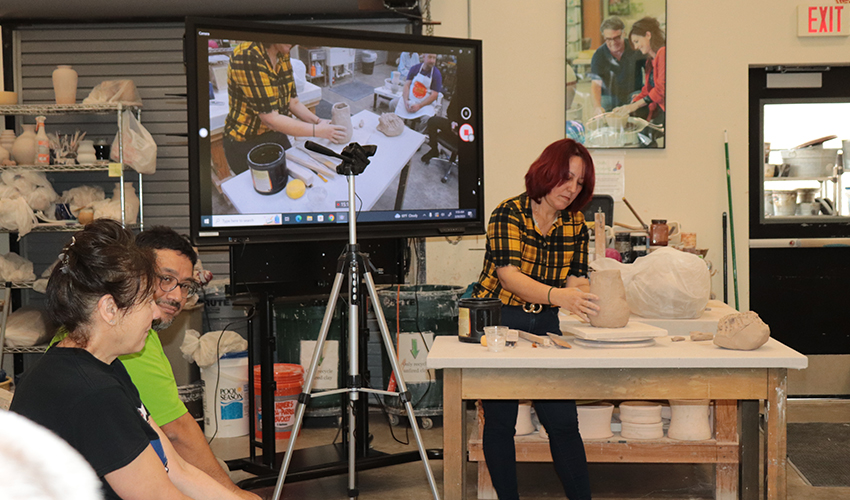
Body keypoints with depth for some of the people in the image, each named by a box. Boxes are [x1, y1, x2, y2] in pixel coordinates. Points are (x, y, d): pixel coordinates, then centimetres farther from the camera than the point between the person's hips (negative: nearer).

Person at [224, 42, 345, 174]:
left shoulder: (283, 55, 0)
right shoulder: (247, 57, -26)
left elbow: (293, 102, 5)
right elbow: (271, 119, -28)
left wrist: (318, 121, -10)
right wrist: (316, 131, -24)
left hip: (277, 136, 8)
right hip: (246, 145, -7)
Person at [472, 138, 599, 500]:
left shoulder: (576, 225, 6)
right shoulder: (508, 213, -11)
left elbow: (577, 279, -3)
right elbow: (508, 275, -24)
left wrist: (584, 295, -28)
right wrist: (558, 296, -39)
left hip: (544, 324, 4)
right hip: (497, 321, -3)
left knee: (563, 420, -2)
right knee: (500, 421, 1)